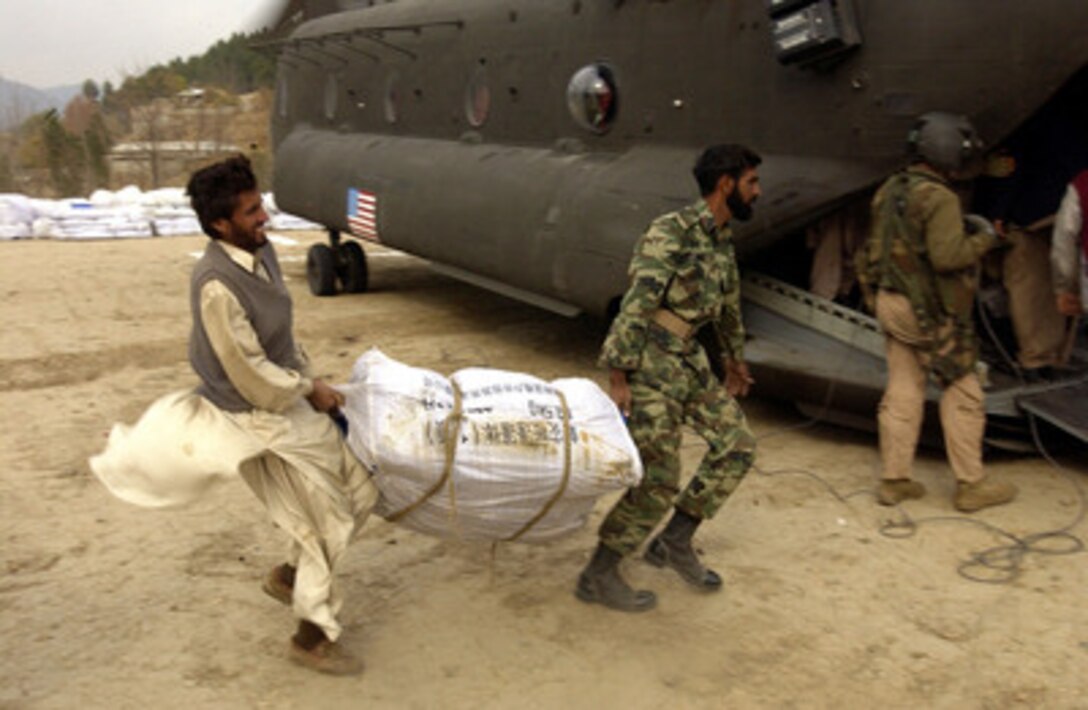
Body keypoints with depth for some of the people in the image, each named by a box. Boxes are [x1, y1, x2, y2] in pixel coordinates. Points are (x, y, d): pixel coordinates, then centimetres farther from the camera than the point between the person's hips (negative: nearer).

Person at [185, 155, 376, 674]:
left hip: (291, 401, 9)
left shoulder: (261, 252, 0)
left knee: (358, 493, 14)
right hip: (260, 421, -9)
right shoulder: (217, 286, -28)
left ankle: (289, 576, 35)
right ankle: (313, 637, 20)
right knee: (327, 523, 0)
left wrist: (311, 381, 6)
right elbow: (254, 378, -23)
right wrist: (311, 390, -10)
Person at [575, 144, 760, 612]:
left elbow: (728, 307, 26)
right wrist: (618, 378, -24)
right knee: (658, 480, -6)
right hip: (651, 366, -9)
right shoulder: (671, 232, -16)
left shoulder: (722, 241, 12)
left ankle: (675, 542, 20)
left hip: (690, 362, 9)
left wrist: (735, 360, 35)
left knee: (736, 445, 8)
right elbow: (636, 305, -21)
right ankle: (598, 577, 9)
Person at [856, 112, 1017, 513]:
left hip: (891, 302, 8)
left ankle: (894, 480, 15)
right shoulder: (938, 198, -17)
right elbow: (948, 256, -25)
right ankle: (970, 485, 10)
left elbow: (876, 249, 16)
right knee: (962, 392, 4)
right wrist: (983, 238, -9)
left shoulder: (890, 191, 9)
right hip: (930, 312, -8)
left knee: (902, 391, 11)